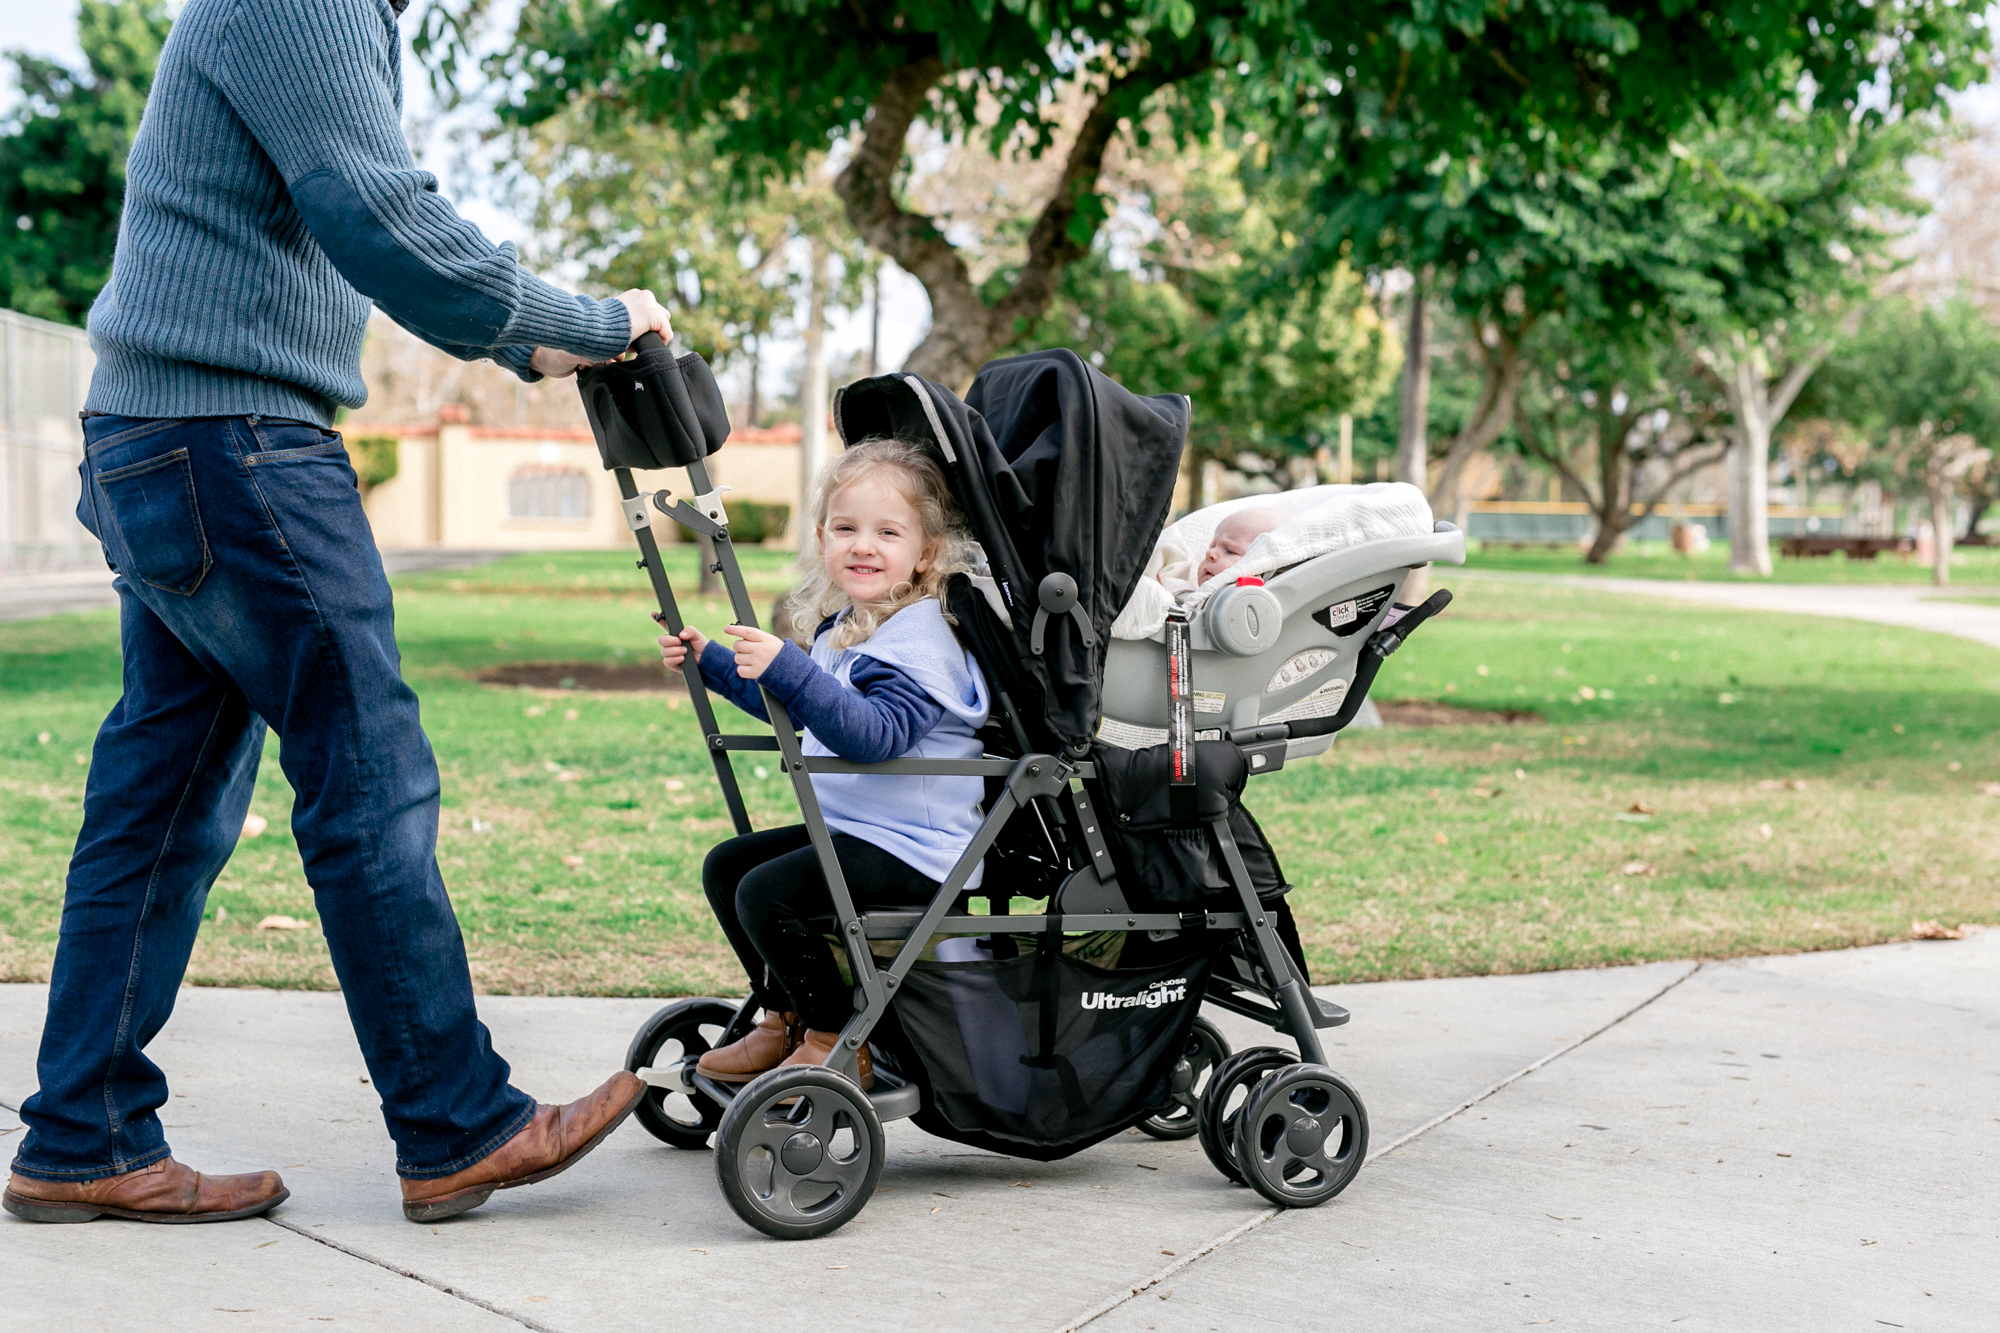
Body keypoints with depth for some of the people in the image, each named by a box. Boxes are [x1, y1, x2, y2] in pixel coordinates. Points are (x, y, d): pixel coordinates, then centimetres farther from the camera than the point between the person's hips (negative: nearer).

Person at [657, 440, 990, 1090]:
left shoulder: (920, 640, -18)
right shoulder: (842, 627, 13)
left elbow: (873, 733, -34)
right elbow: (793, 708, 30)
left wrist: (787, 668, -41)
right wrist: (709, 661, 26)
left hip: (912, 847, -11)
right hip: (848, 828, 11)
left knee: (767, 890, -23)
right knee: (726, 865, 14)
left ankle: (838, 1047, -8)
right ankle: (785, 1020, 23)